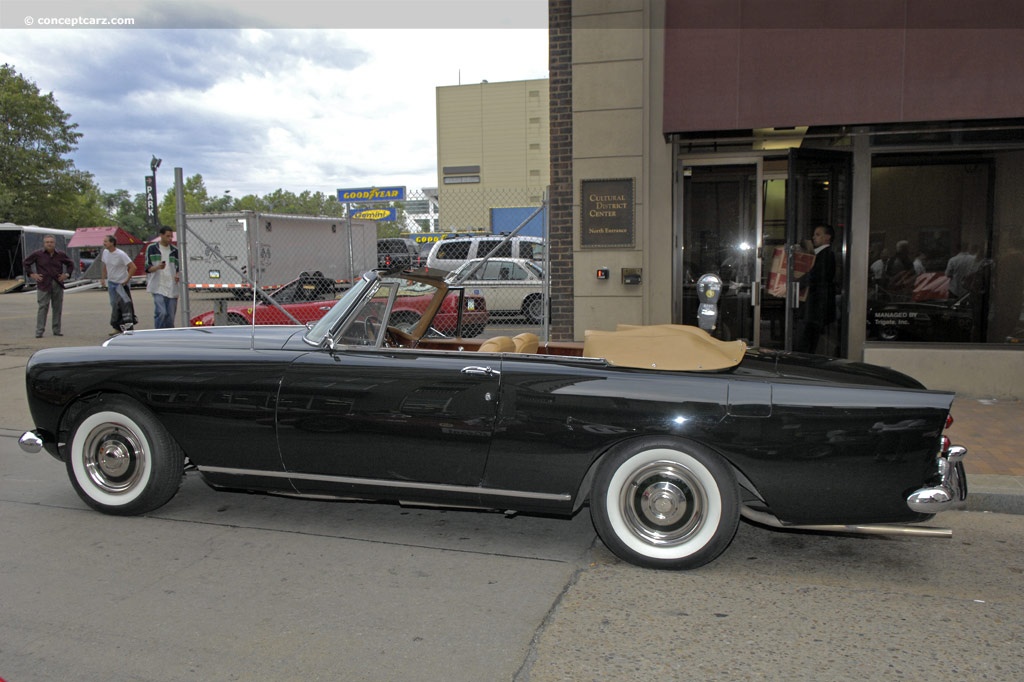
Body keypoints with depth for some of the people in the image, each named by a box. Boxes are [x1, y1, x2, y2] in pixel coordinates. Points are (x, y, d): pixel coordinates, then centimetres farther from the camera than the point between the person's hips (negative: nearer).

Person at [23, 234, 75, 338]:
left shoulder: (61, 255, 5)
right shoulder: (37, 254, -1)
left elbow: (70, 264, 19)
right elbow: (26, 263, 11)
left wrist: (67, 274, 5)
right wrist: (31, 274, 2)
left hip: (58, 285, 3)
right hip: (43, 285, -3)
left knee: (57, 308, 7)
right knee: (43, 307, -7)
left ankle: (56, 331, 15)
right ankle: (39, 331, -5)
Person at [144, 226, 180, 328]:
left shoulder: (175, 250, 10)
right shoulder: (151, 248, 3)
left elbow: (179, 268, 15)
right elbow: (147, 268, 1)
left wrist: (178, 275, -8)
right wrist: (158, 267, -20)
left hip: (172, 287, 3)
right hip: (158, 287, -3)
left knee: (170, 316, 6)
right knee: (161, 312, -17)